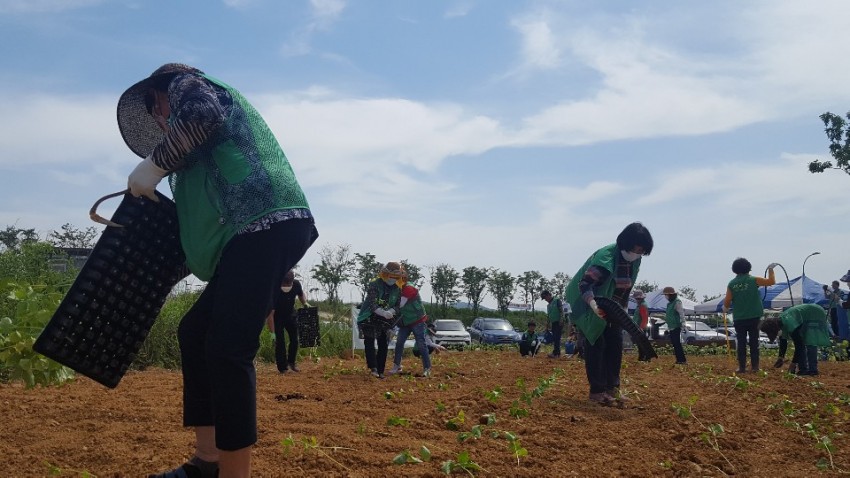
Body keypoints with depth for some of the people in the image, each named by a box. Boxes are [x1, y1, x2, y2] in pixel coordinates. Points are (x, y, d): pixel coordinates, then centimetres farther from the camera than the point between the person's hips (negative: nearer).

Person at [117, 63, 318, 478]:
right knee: (195, 332, 13)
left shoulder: (182, 82, 13)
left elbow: (203, 116, -14)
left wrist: (153, 166, -4)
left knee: (227, 348, -14)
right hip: (258, 230, 10)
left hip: (266, 224, -10)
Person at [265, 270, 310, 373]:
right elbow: (270, 313, -32)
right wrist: (272, 333, -34)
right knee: (280, 342, -9)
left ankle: (291, 362, 20)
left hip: (290, 314, 4)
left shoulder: (296, 284, -22)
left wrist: (304, 303, -16)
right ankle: (282, 367, -1)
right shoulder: (274, 290, -35)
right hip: (277, 316, -4)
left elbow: (301, 294, 5)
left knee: (295, 339, 2)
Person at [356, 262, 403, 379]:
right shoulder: (375, 285, -18)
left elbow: (398, 305, -1)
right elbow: (371, 304, -26)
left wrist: (391, 312, -26)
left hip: (384, 320, 5)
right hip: (369, 318, -5)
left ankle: (380, 370, 9)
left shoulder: (397, 289, -1)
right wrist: (383, 313, -42)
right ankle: (373, 367, -24)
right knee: (370, 341, -17)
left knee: (383, 345, 4)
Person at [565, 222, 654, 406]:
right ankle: (597, 391, -6)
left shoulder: (634, 261, -4)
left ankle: (612, 388, 9)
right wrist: (594, 304, -50)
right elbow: (584, 283, -35)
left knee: (616, 344, 2)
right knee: (596, 345, -10)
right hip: (590, 307, -7)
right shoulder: (605, 256, -29)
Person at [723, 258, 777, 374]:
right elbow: (771, 281, -3)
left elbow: (727, 301, -3)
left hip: (739, 318, 1)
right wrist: (770, 269, 11)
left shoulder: (732, 284, -2)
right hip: (753, 317, -1)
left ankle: (742, 367, 6)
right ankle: (755, 366, 6)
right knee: (754, 342, 6)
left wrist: (725, 308, 18)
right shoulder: (753, 280, -7)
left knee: (741, 343, 6)